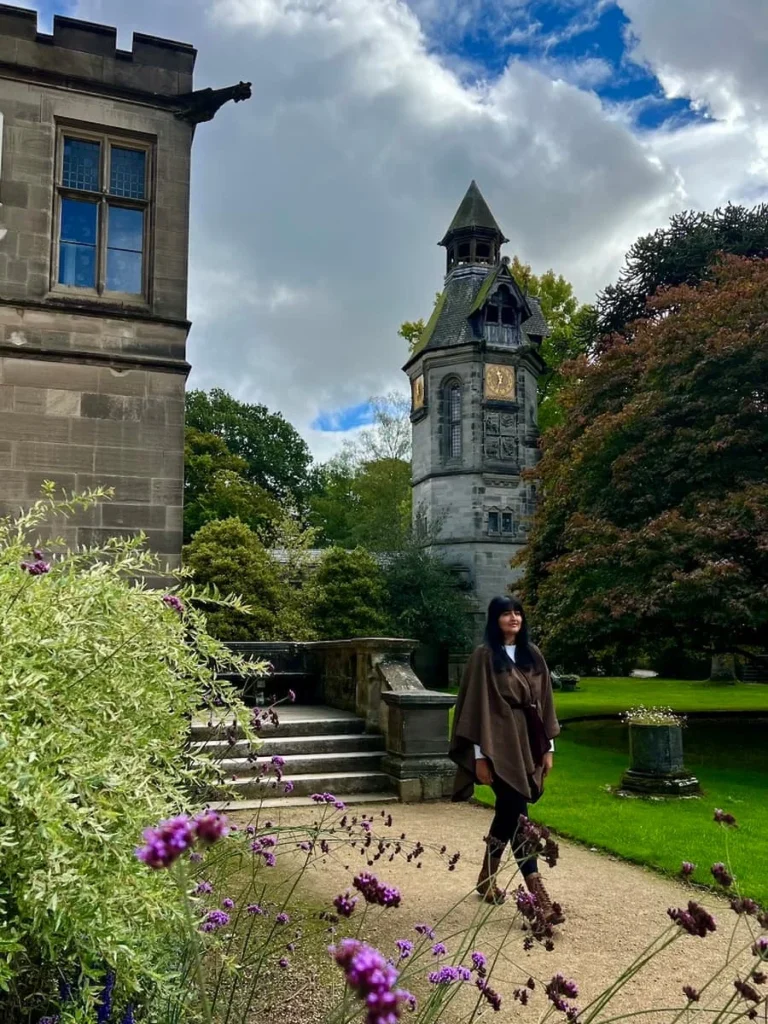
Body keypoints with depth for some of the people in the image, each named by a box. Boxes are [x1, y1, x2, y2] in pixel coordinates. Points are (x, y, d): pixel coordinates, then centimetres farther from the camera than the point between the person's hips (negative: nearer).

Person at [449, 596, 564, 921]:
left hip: (527, 742, 6)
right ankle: (538, 896, -8)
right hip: (500, 744, -6)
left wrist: (548, 746, 8)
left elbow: (544, 701, 12)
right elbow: (477, 706, -9)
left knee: (507, 813, 14)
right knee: (518, 815, -9)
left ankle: (486, 878, 31)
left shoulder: (532, 655, 9)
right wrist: (480, 754, -13)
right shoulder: (484, 656, -7)